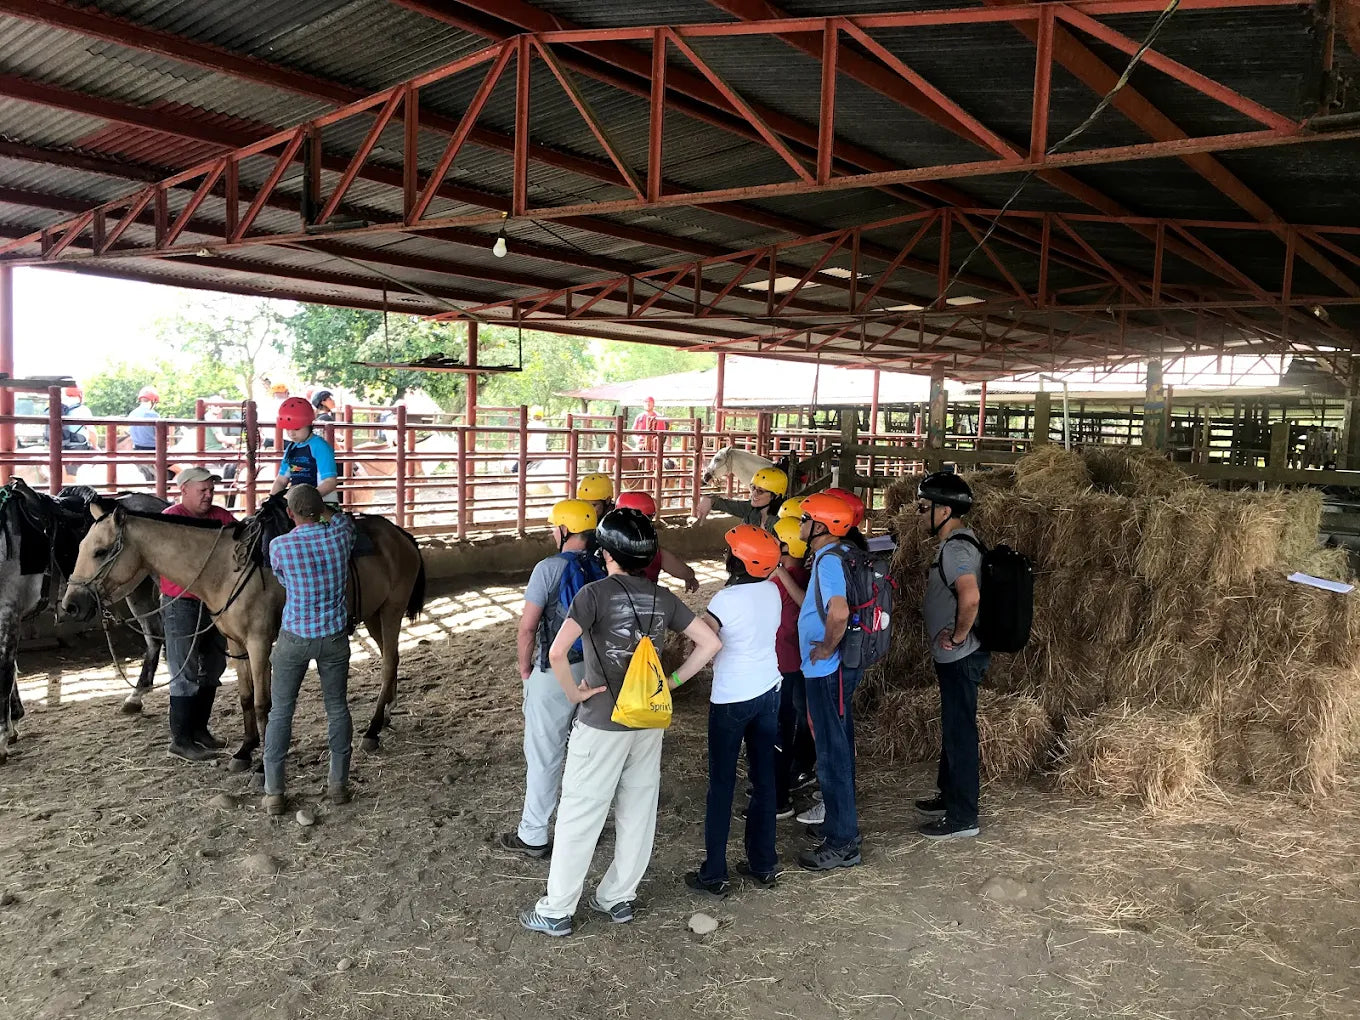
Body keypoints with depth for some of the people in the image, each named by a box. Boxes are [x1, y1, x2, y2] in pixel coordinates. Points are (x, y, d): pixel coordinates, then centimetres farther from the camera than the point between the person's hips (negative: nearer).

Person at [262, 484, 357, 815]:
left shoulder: (279, 546, -16)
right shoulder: (340, 535, -11)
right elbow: (343, 516, 14)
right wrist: (320, 506, 26)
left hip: (294, 638, -2)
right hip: (335, 638, 2)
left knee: (281, 711, 10)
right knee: (337, 708, 14)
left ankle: (273, 793, 11)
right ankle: (339, 785, 19)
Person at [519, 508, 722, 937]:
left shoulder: (596, 593, -15)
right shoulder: (662, 598, 1)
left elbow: (557, 651, -26)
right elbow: (710, 643, 2)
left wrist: (574, 692, -12)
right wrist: (672, 681, 5)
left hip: (602, 723, -5)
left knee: (579, 817, 6)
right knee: (637, 813, 16)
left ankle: (556, 911, 16)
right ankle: (618, 897, 29)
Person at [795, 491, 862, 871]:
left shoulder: (829, 561, -21)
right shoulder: (833, 556, 10)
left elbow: (839, 612, -36)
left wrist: (826, 648, -21)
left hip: (828, 671, -10)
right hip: (833, 669, 10)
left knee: (832, 754, -2)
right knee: (837, 749, 19)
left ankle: (842, 843, 8)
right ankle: (840, 823, 32)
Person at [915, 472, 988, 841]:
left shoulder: (955, 549, -22)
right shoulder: (957, 542, 11)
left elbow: (970, 598, -36)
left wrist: (958, 635, -22)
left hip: (960, 657, -10)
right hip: (956, 657, 10)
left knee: (960, 732, -1)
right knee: (952, 728, 21)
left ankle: (963, 817, 10)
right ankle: (950, 797, 36)